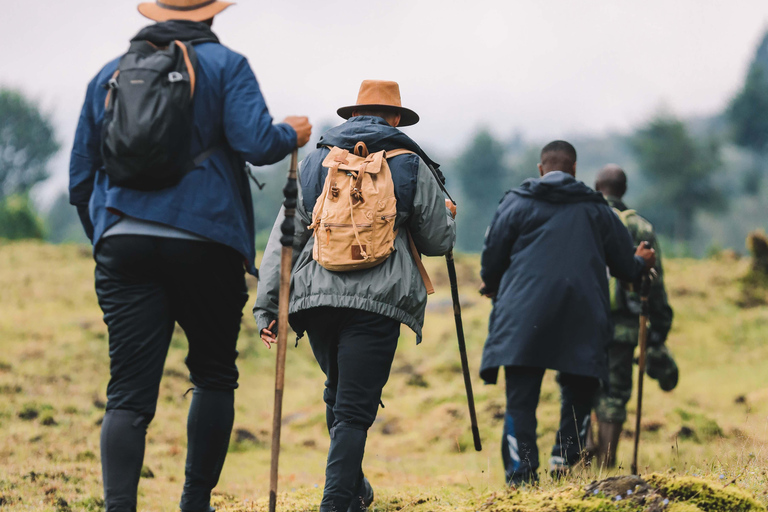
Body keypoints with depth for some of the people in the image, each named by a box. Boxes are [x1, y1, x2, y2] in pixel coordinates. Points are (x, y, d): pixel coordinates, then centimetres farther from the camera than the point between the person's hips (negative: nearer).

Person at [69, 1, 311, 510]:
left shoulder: (111, 74, 16)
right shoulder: (225, 65, 4)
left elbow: (81, 176, 18)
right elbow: (254, 143, -11)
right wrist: (291, 135, 10)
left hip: (122, 241, 3)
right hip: (205, 243, -2)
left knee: (129, 392, -3)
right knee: (215, 376, 17)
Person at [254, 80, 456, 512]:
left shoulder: (315, 163, 14)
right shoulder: (410, 167, 7)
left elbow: (284, 239, 9)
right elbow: (440, 241, 11)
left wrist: (269, 306, 9)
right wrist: (447, 215, 34)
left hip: (316, 297, 4)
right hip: (377, 299, -3)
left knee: (339, 394, 23)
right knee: (355, 408, -5)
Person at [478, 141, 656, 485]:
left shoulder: (516, 203, 9)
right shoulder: (597, 209, 15)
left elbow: (493, 255, 10)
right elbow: (627, 267, 19)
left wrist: (493, 288, 32)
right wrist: (641, 263, 44)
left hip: (524, 316, -1)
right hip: (582, 322, 2)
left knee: (521, 401, -3)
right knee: (578, 393, 16)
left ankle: (521, 476, -12)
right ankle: (565, 458, 0)